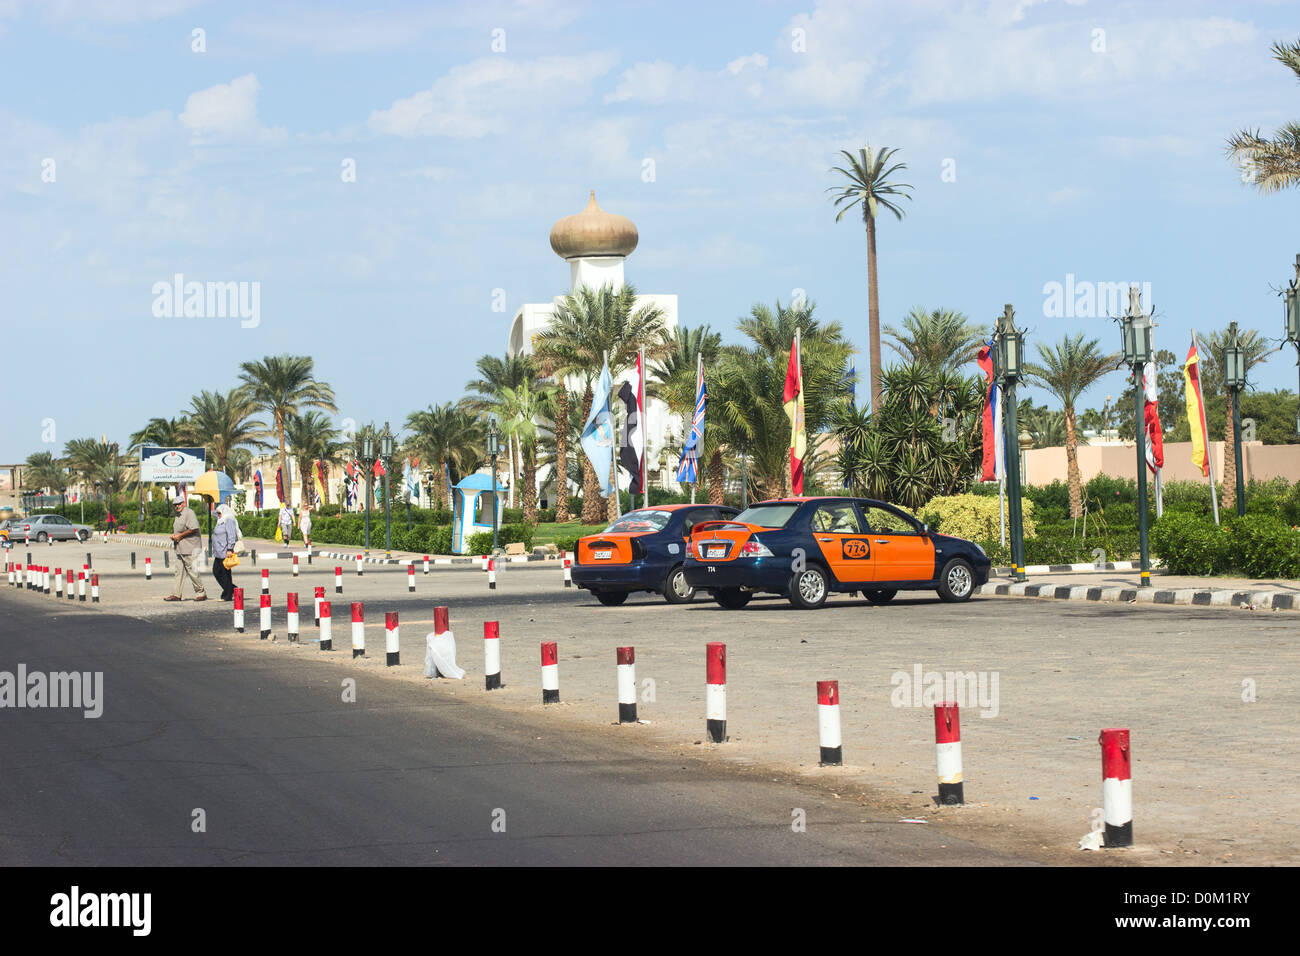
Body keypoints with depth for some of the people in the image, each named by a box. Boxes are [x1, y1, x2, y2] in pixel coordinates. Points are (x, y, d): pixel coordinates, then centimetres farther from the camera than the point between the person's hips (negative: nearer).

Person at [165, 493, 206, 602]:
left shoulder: (188, 513, -11)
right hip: (180, 548, 10)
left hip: (189, 548, -10)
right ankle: (176, 594, 7)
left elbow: (194, 528, -21)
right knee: (179, 571, 7)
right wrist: (174, 535, 9)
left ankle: (200, 593, 2)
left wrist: (180, 535, -16)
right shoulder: (178, 515, 19)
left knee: (191, 571, -6)